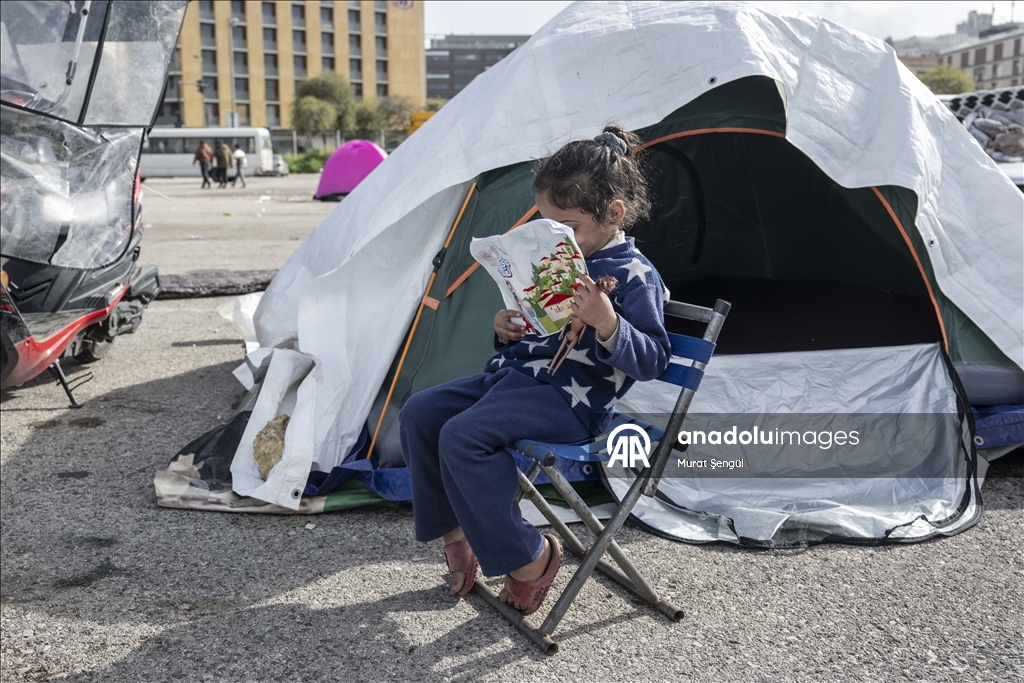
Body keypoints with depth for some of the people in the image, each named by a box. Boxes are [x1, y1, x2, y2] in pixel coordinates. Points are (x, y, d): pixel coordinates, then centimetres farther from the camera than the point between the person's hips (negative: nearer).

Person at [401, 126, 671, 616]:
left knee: (462, 437, -28)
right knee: (420, 413, 1)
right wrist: (505, 329, 6)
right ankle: (455, 534, 10)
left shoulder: (634, 276, -10)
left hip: (570, 397, -9)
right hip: (515, 373, 10)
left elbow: (651, 362, -14)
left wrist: (607, 323, -31)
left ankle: (528, 558, -13)